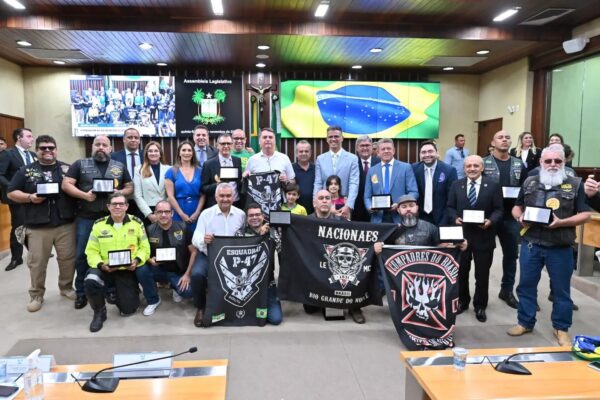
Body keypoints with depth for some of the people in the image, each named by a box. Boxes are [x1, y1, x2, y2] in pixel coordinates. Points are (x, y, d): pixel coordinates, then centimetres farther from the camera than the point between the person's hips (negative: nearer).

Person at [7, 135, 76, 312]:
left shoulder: (67, 169, 8)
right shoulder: (26, 171, 6)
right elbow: (12, 192, 5)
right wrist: (30, 198, -12)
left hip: (66, 224, 1)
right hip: (37, 226, 0)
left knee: (68, 258, 7)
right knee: (37, 262, 6)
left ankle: (67, 287, 26)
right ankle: (36, 295, 20)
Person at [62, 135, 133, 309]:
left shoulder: (120, 166, 10)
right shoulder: (80, 164, 5)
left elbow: (130, 187, 11)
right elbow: (66, 184, -2)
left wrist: (120, 193, -10)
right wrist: (84, 195, -16)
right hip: (85, 217, -1)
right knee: (82, 255, 4)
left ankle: (111, 289, 21)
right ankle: (81, 292, 17)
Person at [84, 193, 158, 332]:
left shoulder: (136, 222, -2)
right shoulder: (99, 225, -2)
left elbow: (144, 248, 0)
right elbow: (91, 251, -1)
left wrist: (137, 260, -19)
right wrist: (101, 265, -19)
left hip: (128, 269, -1)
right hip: (105, 268, 1)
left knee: (128, 309, -7)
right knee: (90, 281, -33)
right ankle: (99, 312, -3)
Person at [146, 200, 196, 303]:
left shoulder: (183, 227, -10)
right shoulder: (149, 230, -5)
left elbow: (193, 251, -7)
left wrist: (187, 274, -12)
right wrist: (150, 260, -20)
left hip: (180, 272, -2)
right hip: (159, 270, 2)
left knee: (188, 292, -28)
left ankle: (175, 285, 12)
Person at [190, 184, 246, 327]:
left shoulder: (241, 214, 5)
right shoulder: (206, 213, 0)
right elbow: (195, 239, -6)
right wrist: (203, 240, -29)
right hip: (208, 256, -1)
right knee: (197, 274, -29)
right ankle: (200, 308, -1)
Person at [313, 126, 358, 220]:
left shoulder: (352, 158, 1)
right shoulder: (320, 159, 8)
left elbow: (354, 184, -6)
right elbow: (317, 184, 5)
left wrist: (348, 206, -18)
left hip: (344, 206, -2)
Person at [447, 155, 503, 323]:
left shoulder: (493, 186, -2)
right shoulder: (456, 185, 5)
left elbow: (498, 210, -3)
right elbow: (450, 207, 6)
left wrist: (490, 221, -21)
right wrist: (455, 218, -13)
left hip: (484, 236, -1)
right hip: (461, 234, 2)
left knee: (482, 274, 9)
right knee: (461, 271, 12)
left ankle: (480, 306, 25)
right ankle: (462, 301, 31)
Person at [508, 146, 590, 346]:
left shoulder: (575, 184, -1)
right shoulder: (529, 183, 6)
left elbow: (585, 214, -3)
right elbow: (516, 207, 14)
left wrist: (561, 222, -19)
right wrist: (520, 217, -8)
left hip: (560, 247, -2)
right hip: (531, 244, 2)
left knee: (561, 288, 9)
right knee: (526, 284, 10)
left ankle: (561, 328, 26)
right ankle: (525, 322, 26)